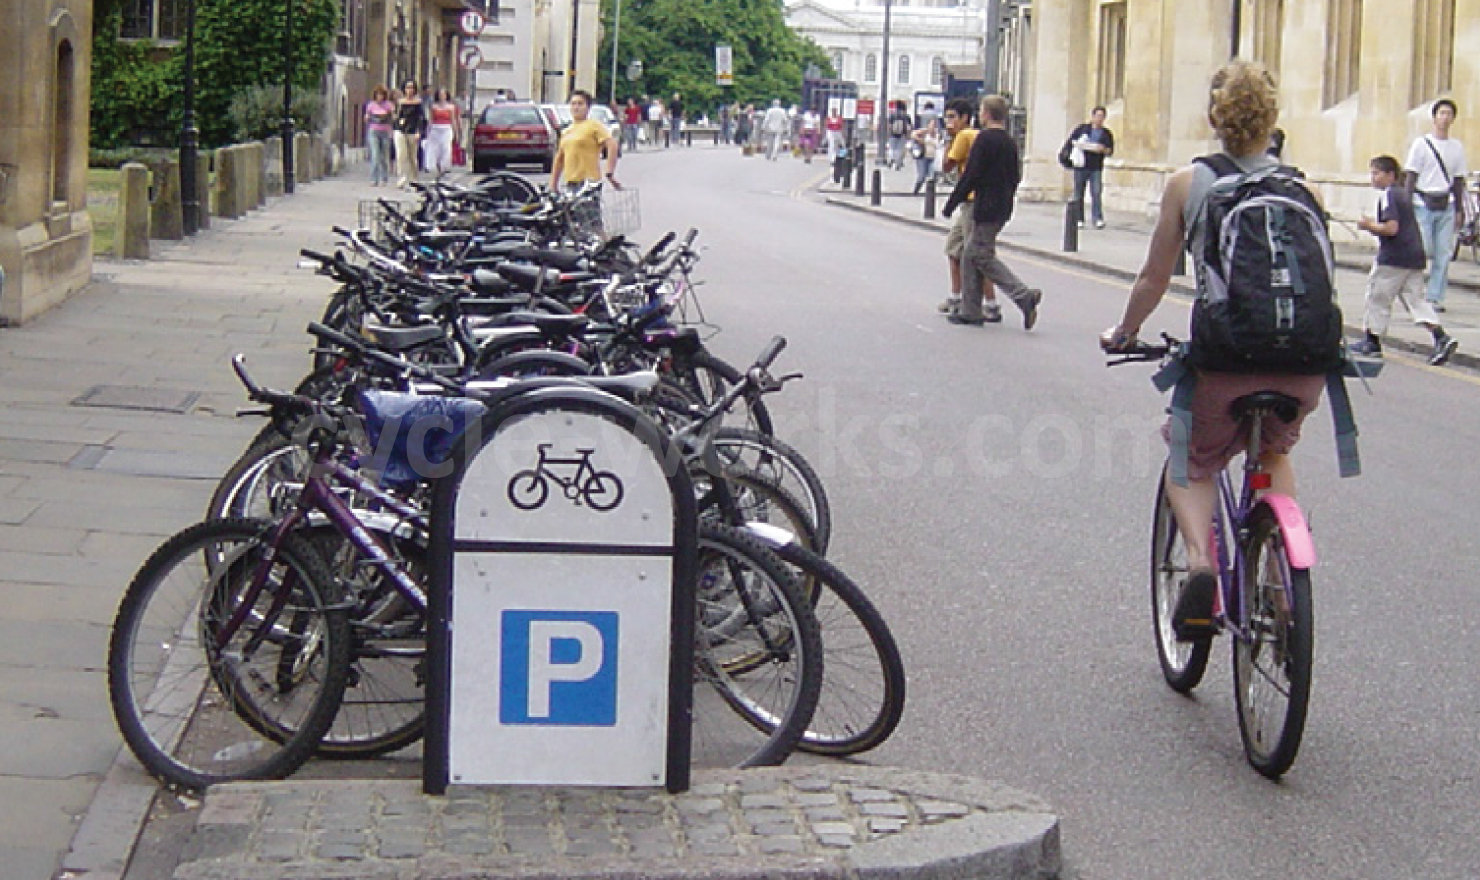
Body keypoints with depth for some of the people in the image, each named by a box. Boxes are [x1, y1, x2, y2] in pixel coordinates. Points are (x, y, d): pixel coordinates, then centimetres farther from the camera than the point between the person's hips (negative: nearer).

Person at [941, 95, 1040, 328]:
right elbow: (1015, 177, 16)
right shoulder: (1009, 142, 12)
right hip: (1003, 209, 9)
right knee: (971, 254, 14)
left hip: (986, 208, -9)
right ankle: (970, 310, 14)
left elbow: (971, 176, -16)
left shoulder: (984, 138, -13)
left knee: (984, 257, -5)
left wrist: (951, 203, -11)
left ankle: (1024, 295, -16)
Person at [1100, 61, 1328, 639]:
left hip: (1223, 354, -2)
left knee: (1193, 462, 24)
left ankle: (1200, 563, -3)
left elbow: (1153, 279, 10)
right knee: (1274, 452, 33)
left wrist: (1123, 333, 29)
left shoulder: (1188, 183, 4)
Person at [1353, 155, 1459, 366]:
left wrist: (1369, 226, -8)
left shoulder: (1387, 196, -11)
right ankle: (1441, 337, -8)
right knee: (1415, 298, 6)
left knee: (1377, 296, 5)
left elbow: (1391, 228, -21)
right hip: (1415, 256, 9)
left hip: (1393, 258, -9)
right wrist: (1375, 224, 20)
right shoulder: (1403, 194, 17)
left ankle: (1372, 341, 12)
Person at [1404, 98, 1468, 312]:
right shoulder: (1421, 144, 1)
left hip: (1446, 206, 4)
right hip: (1424, 204, -4)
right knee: (1423, 250, -10)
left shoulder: (1457, 147, 13)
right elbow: (1410, 176, 0)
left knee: (1443, 253, -1)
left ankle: (1435, 297, 3)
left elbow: (1458, 180, 17)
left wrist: (1459, 209, 12)